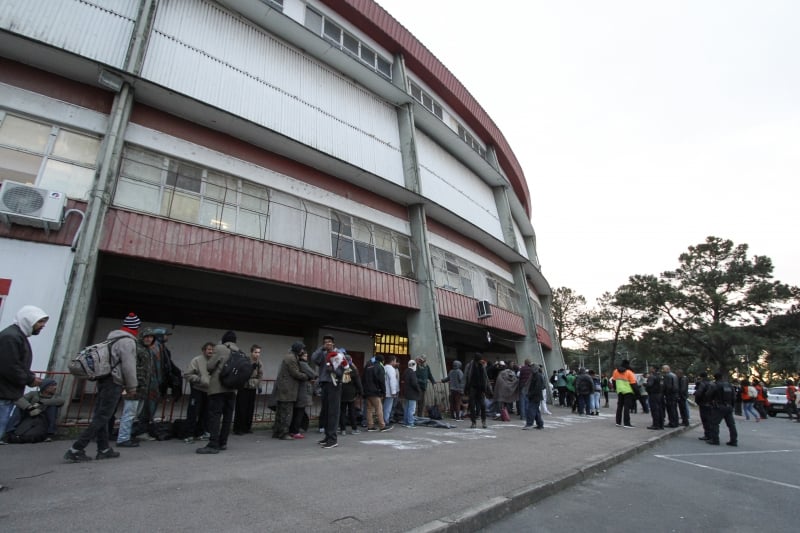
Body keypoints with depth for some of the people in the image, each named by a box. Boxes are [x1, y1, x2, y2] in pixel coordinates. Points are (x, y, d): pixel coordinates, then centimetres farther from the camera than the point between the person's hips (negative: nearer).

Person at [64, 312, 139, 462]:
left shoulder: (112, 339, 17)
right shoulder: (128, 342, -13)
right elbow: (129, 367, -15)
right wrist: (132, 387, -6)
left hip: (103, 380, 10)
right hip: (114, 383, -10)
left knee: (101, 416, 11)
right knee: (101, 418, -6)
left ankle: (104, 449, 19)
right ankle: (76, 449, -7)